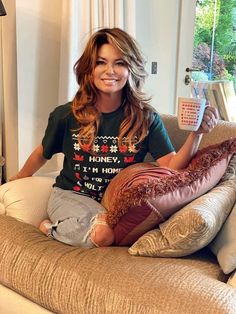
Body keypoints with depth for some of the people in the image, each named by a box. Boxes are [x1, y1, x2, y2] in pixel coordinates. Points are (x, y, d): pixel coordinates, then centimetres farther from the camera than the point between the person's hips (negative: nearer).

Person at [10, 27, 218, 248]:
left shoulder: (146, 119, -6)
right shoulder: (66, 116, -7)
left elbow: (171, 166, -16)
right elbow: (43, 154, 11)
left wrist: (197, 133, -33)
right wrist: (19, 179, 26)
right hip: (70, 195, -2)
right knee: (103, 232, -34)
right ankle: (52, 229, 0)